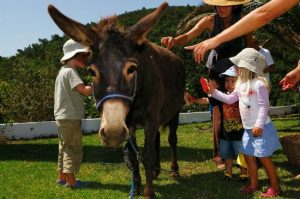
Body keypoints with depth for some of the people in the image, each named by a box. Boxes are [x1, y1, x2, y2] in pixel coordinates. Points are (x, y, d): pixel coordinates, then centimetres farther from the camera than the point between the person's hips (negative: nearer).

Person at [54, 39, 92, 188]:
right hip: (71, 117, -10)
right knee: (74, 148, -3)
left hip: (62, 117, 10)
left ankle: (62, 177, 25)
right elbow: (85, 90, -27)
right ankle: (71, 180, 1)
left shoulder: (64, 71, 15)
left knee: (65, 147, 16)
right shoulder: (70, 71, -15)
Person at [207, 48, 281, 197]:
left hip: (261, 129, -9)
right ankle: (254, 184, 26)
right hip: (248, 129, 9)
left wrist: (259, 125, -26)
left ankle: (275, 186, 12)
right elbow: (230, 99, 17)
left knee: (264, 158, -2)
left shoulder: (258, 84, -18)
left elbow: (264, 106, -21)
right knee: (249, 156, 13)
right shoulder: (241, 85, 9)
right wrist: (214, 92, 9)